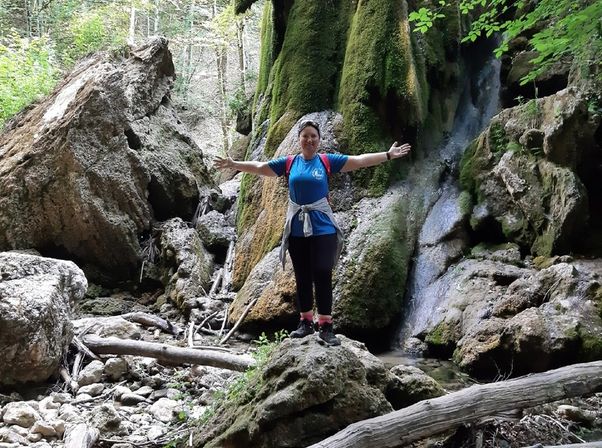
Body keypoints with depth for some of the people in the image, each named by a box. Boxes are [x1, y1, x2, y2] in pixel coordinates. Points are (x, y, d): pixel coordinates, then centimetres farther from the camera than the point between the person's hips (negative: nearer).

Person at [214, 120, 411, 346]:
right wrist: (233, 164, 6)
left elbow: (360, 160, -3)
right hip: (296, 229, 2)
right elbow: (259, 167, 9)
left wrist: (388, 155, -9)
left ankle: (325, 327, 2)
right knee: (302, 278, 10)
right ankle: (305, 322, 22)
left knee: (322, 277, -3)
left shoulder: (327, 161, 0)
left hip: (322, 229, -2)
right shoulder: (289, 163, 5)